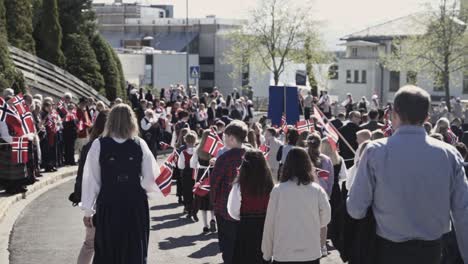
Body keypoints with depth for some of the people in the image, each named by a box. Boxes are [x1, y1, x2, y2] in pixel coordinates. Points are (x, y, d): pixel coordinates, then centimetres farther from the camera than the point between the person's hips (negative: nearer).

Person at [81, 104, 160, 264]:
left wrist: (88, 210, 2)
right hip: (136, 204, 1)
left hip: (108, 205, -1)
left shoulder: (99, 145, -6)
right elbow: (151, 178, -4)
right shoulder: (139, 144, -4)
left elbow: (91, 179, -5)